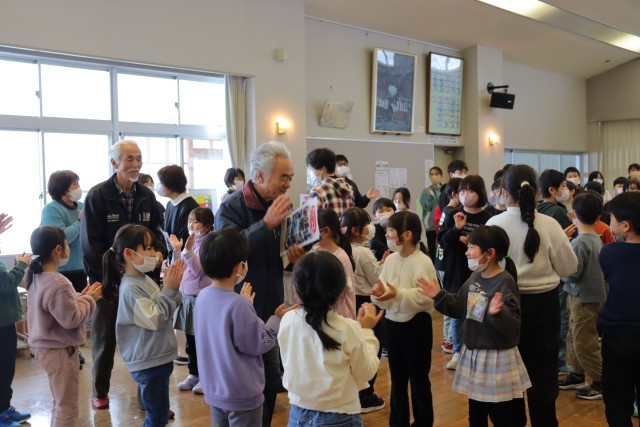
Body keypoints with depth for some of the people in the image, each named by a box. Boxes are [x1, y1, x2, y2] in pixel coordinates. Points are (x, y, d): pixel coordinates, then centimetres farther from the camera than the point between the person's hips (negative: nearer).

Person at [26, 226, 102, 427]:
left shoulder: (37, 277, 5)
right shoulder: (58, 284, -28)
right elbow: (71, 319, -25)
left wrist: (81, 296, 3)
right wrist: (89, 299, -13)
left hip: (46, 347, 10)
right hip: (59, 351, -10)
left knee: (61, 403, 25)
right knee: (67, 407, 5)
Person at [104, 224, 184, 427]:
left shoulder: (145, 279, 7)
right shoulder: (130, 288, -20)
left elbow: (166, 311, 16)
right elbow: (155, 320, -23)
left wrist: (172, 287, 1)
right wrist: (169, 290, -22)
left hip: (158, 357, 9)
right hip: (148, 362, -9)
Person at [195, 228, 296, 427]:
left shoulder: (203, 296, -4)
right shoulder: (237, 305, -28)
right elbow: (258, 344, -18)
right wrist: (277, 319, -6)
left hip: (214, 390, 7)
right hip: (241, 396, -7)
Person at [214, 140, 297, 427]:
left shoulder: (283, 206, 4)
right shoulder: (232, 207, -15)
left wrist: (294, 256, -8)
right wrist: (266, 224, -32)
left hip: (273, 308, 6)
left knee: (272, 379, 16)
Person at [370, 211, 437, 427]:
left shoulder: (422, 262, -16)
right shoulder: (390, 259, 4)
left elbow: (426, 297, -25)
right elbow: (383, 296, 3)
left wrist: (398, 294, -32)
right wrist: (380, 294, -19)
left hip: (415, 325, -6)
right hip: (392, 324, 7)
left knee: (418, 379, 8)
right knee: (397, 379, 19)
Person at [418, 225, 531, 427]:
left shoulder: (505, 283, -22)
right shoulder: (475, 276, 3)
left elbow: (512, 325, -28)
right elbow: (460, 308, 12)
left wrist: (497, 313, -46)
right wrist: (438, 296, 4)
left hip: (497, 358, -8)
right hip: (472, 354, 8)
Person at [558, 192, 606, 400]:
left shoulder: (580, 242, -22)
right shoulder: (596, 239, 5)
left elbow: (571, 275, -22)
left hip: (585, 299, -9)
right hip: (590, 295, 9)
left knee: (584, 344, 1)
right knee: (574, 340, 19)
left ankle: (602, 383, 11)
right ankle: (578, 376, 30)